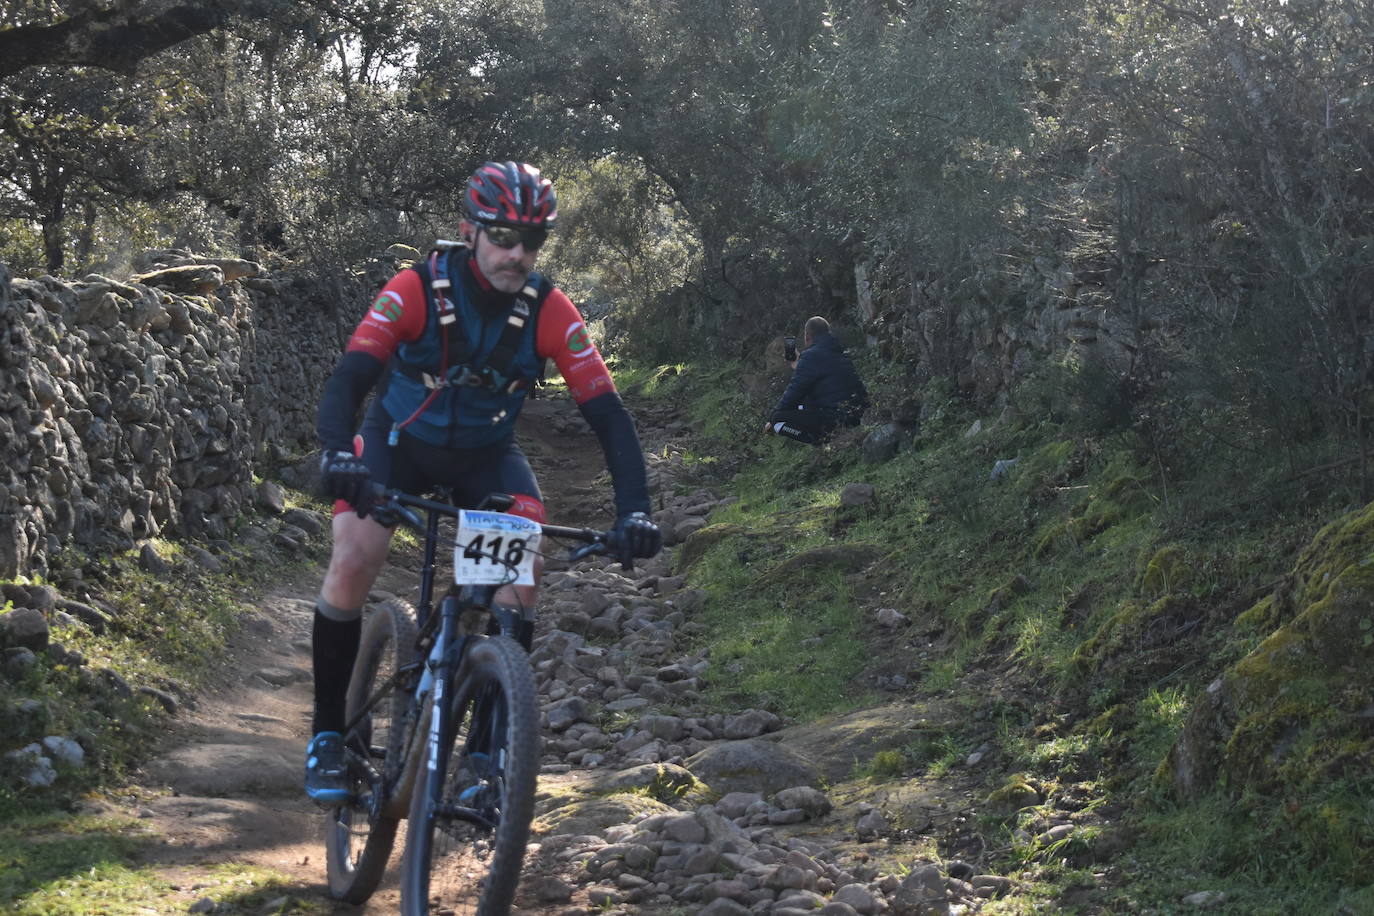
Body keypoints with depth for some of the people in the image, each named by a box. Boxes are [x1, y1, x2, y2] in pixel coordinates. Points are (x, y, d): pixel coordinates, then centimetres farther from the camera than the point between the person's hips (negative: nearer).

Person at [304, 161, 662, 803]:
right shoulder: (416, 290, -26)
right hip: (398, 440, -1)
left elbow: (606, 412, -23)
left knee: (521, 572, -22)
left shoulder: (549, 311, -21)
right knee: (351, 567, -21)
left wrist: (634, 509, -36)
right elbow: (349, 379, -34)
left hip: (484, 453, 2)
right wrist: (338, 455, -55)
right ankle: (327, 733, 0)